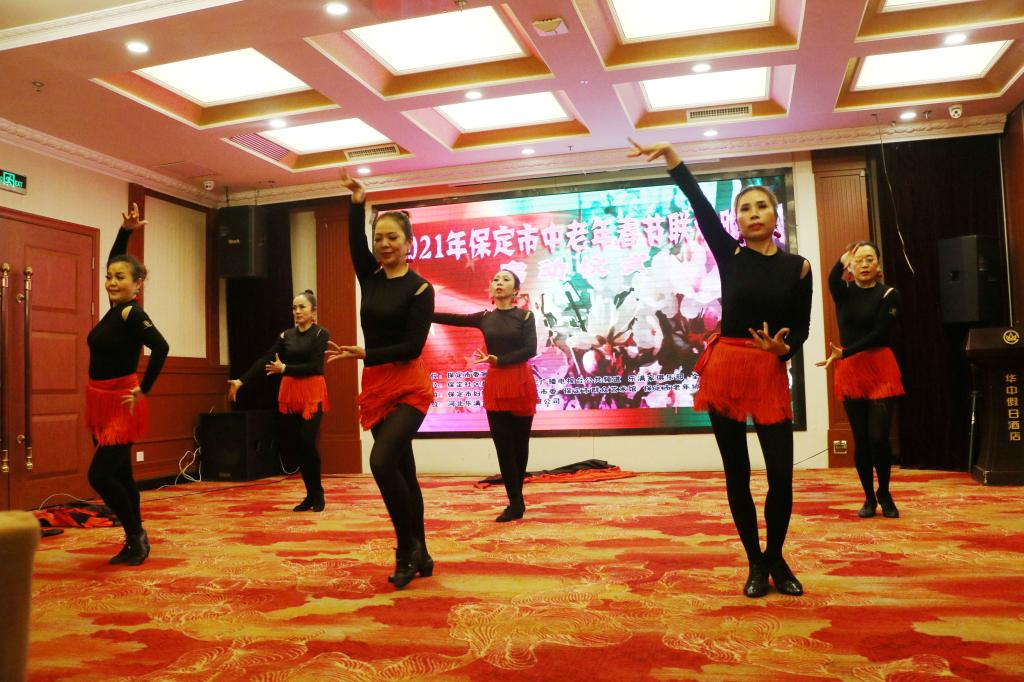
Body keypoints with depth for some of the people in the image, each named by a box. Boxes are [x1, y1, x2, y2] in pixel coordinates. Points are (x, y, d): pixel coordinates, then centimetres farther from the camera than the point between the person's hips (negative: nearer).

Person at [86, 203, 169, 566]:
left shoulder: (133, 314, -16)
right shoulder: (115, 308, 6)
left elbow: (160, 348, -30)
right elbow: (113, 262, 18)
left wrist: (143, 390, -23)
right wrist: (124, 231, 10)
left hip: (121, 406, -8)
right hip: (100, 403, 9)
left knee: (100, 475, -10)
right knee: (119, 475, 12)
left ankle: (137, 536, 6)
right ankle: (134, 543, 21)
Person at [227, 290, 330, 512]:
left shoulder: (321, 334, -2)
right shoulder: (287, 335, 10)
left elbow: (315, 366, -13)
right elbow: (264, 360, 3)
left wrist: (284, 369, -14)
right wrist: (241, 381, -5)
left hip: (312, 393, -5)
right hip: (289, 394, 5)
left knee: (308, 443, -13)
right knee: (296, 445, 4)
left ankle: (318, 494, 6)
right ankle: (311, 494, 16)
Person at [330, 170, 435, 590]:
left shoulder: (420, 288, -7)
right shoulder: (371, 277, 10)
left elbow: (414, 346, -14)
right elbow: (355, 242, -6)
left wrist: (363, 354, -17)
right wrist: (358, 204, -15)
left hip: (409, 386, -6)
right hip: (375, 386, 6)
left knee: (382, 461, -22)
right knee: (402, 470, 10)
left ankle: (408, 549, -4)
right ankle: (420, 556, 20)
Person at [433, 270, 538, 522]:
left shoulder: (525, 316, 0)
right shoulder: (485, 318, 10)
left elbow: (530, 349, -10)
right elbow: (452, 319, 8)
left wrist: (499, 360, -18)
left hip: (521, 383, -2)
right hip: (495, 385, 3)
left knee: (519, 442, 6)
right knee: (503, 444, 0)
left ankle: (516, 500, 19)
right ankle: (515, 503, 6)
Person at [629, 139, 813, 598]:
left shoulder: (797, 267, 3)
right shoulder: (729, 255, 3)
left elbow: (801, 329, 3)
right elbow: (699, 203, -5)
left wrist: (783, 348, -18)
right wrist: (670, 155, -10)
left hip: (771, 374, 0)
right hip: (725, 368, 0)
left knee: (781, 474, -3)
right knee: (737, 473, 5)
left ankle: (776, 558, 22)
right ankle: (755, 563, 21)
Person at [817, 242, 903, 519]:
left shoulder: (888, 294, -2)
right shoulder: (843, 291, 6)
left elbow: (879, 334, -12)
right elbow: (832, 280, -19)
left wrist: (843, 353, -20)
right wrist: (842, 261, -40)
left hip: (881, 370, -2)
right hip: (849, 371, 2)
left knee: (878, 437, -6)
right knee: (860, 439, 6)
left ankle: (884, 494, 16)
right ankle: (869, 497, 19)